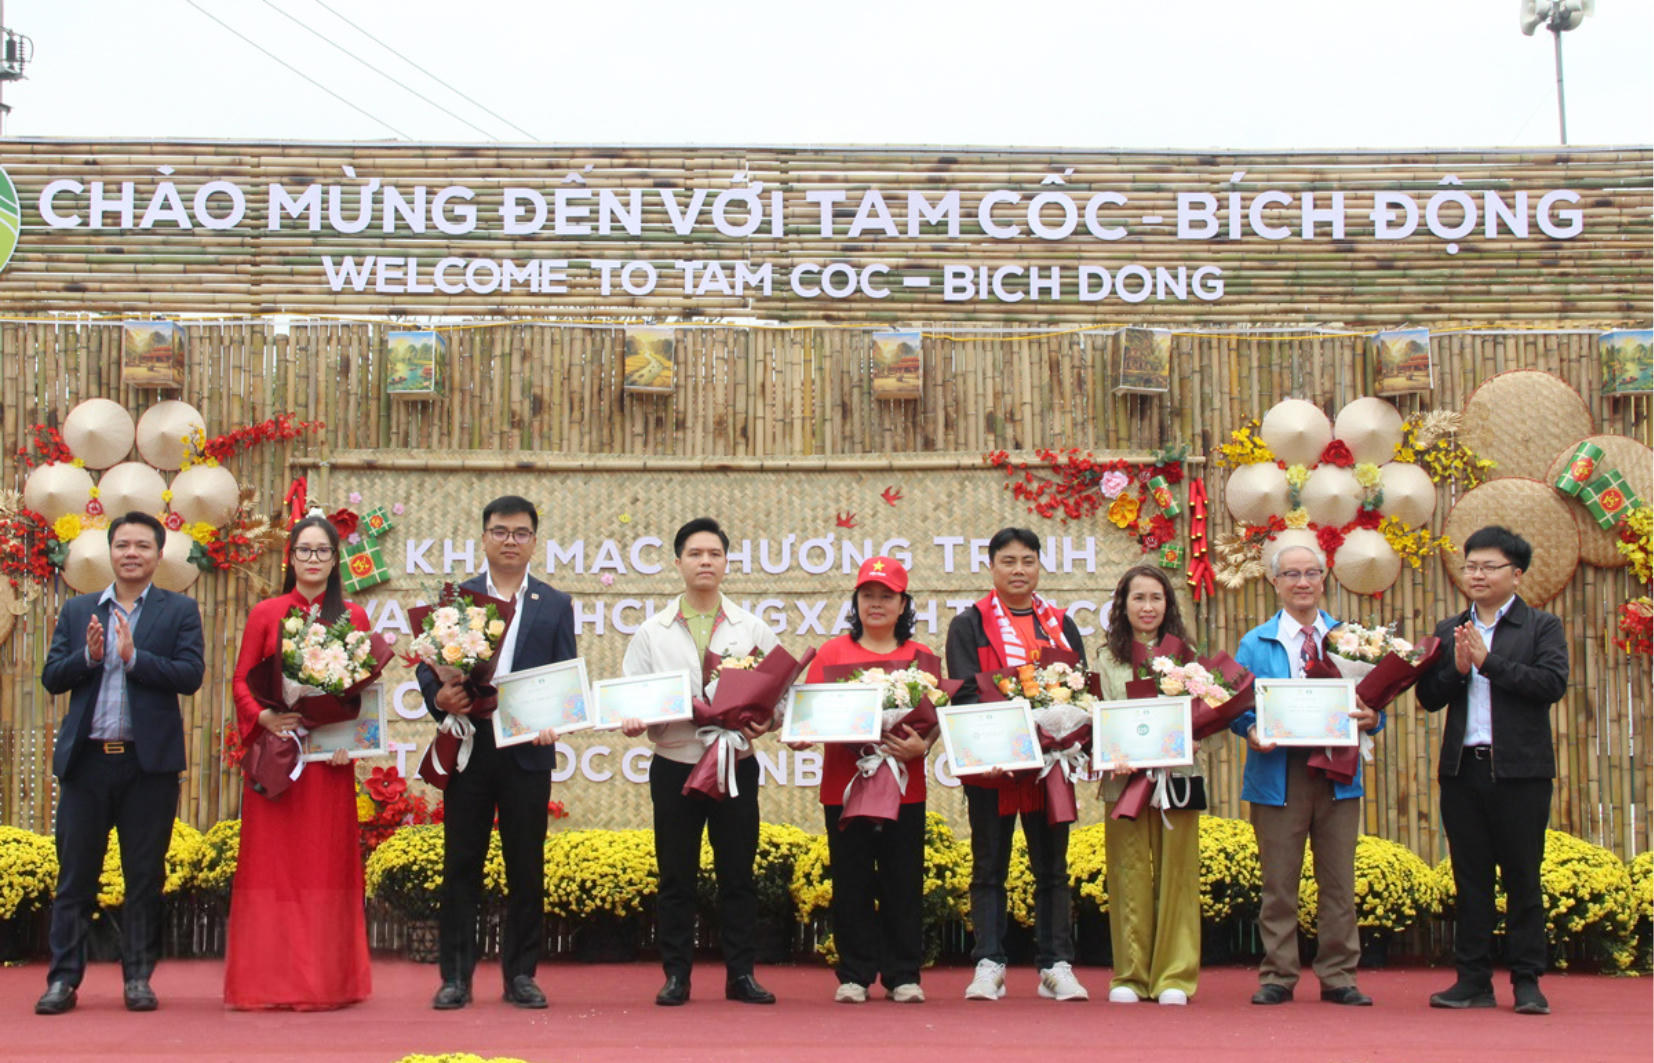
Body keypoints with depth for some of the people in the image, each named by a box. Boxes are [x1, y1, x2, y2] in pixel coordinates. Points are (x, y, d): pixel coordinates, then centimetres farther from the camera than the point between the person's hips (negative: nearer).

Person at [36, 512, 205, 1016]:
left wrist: (133, 656, -18)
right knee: (75, 873, 4)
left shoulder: (180, 611, 5)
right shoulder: (77, 610, 13)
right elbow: (51, 677, 6)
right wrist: (88, 656, -12)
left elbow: (190, 675, -7)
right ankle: (63, 978, 9)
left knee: (144, 875, 4)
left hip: (150, 761, -2)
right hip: (87, 759, 2)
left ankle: (138, 977, 13)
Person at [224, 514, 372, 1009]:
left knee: (326, 859, 1)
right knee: (272, 858, -1)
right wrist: (263, 716, -13)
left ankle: (327, 978, 7)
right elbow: (241, 680, 6)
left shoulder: (353, 617, 10)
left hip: (331, 756, 0)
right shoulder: (265, 613, 8)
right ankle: (270, 981, 4)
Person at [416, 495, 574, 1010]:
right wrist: (439, 696, -17)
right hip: (467, 749, 0)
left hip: (527, 750, 0)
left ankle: (520, 975, 12)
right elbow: (427, 667, 5)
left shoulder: (555, 606, 10)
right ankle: (455, 976, 9)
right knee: (461, 864, 3)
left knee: (526, 866, 4)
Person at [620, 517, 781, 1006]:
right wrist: (630, 722, -16)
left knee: (737, 874, 4)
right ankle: (676, 976, 12)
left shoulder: (753, 629, 7)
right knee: (675, 876, 4)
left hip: (736, 765, 0)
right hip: (674, 767, 0)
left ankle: (740, 974, 12)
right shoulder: (652, 632, 7)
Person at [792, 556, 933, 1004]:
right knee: (852, 883, 3)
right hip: (845, 783, 0)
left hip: (905, 786, 0)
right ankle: (854, 976, 12)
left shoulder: (921, 656, 9)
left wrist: (920, 746, -13)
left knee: (903, 883, 3)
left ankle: (903, 975, 13)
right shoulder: (832, 652, 8)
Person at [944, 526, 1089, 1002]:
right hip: (991, 763, -2)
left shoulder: (1061, 625, 14)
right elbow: (964, 691, -5)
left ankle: (1056, 965, 9)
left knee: (1052, 865, 5)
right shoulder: (970, 625, 5)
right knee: (989, 866, 2)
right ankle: (989, 966, 6)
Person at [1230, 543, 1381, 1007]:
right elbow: (1238, 706, 4)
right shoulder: (1254, 644, 9)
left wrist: (1372, 718, -14)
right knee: (1279, 881, 2)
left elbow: (1370, 702, 9)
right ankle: (1277, 977, 11)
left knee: (1339, 881, 3)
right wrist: (1251, 731, -17)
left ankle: (1338, 977, 12)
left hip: (1338, 773, 1)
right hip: (1277, 773, -1)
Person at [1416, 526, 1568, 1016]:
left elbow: (1553, 683, -13)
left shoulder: (1542, 626, 3)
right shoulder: (1448, 631, 13)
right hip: (1462, 768, 4)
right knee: (1470, 878, 7)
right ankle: (1473, 979, 12)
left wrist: (1489, 661, -15)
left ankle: (1527, 981, 7)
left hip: (1520, 769, -4)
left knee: (1523, 876, 1)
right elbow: (1428, 697, 8)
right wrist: (1457, 668, -10)